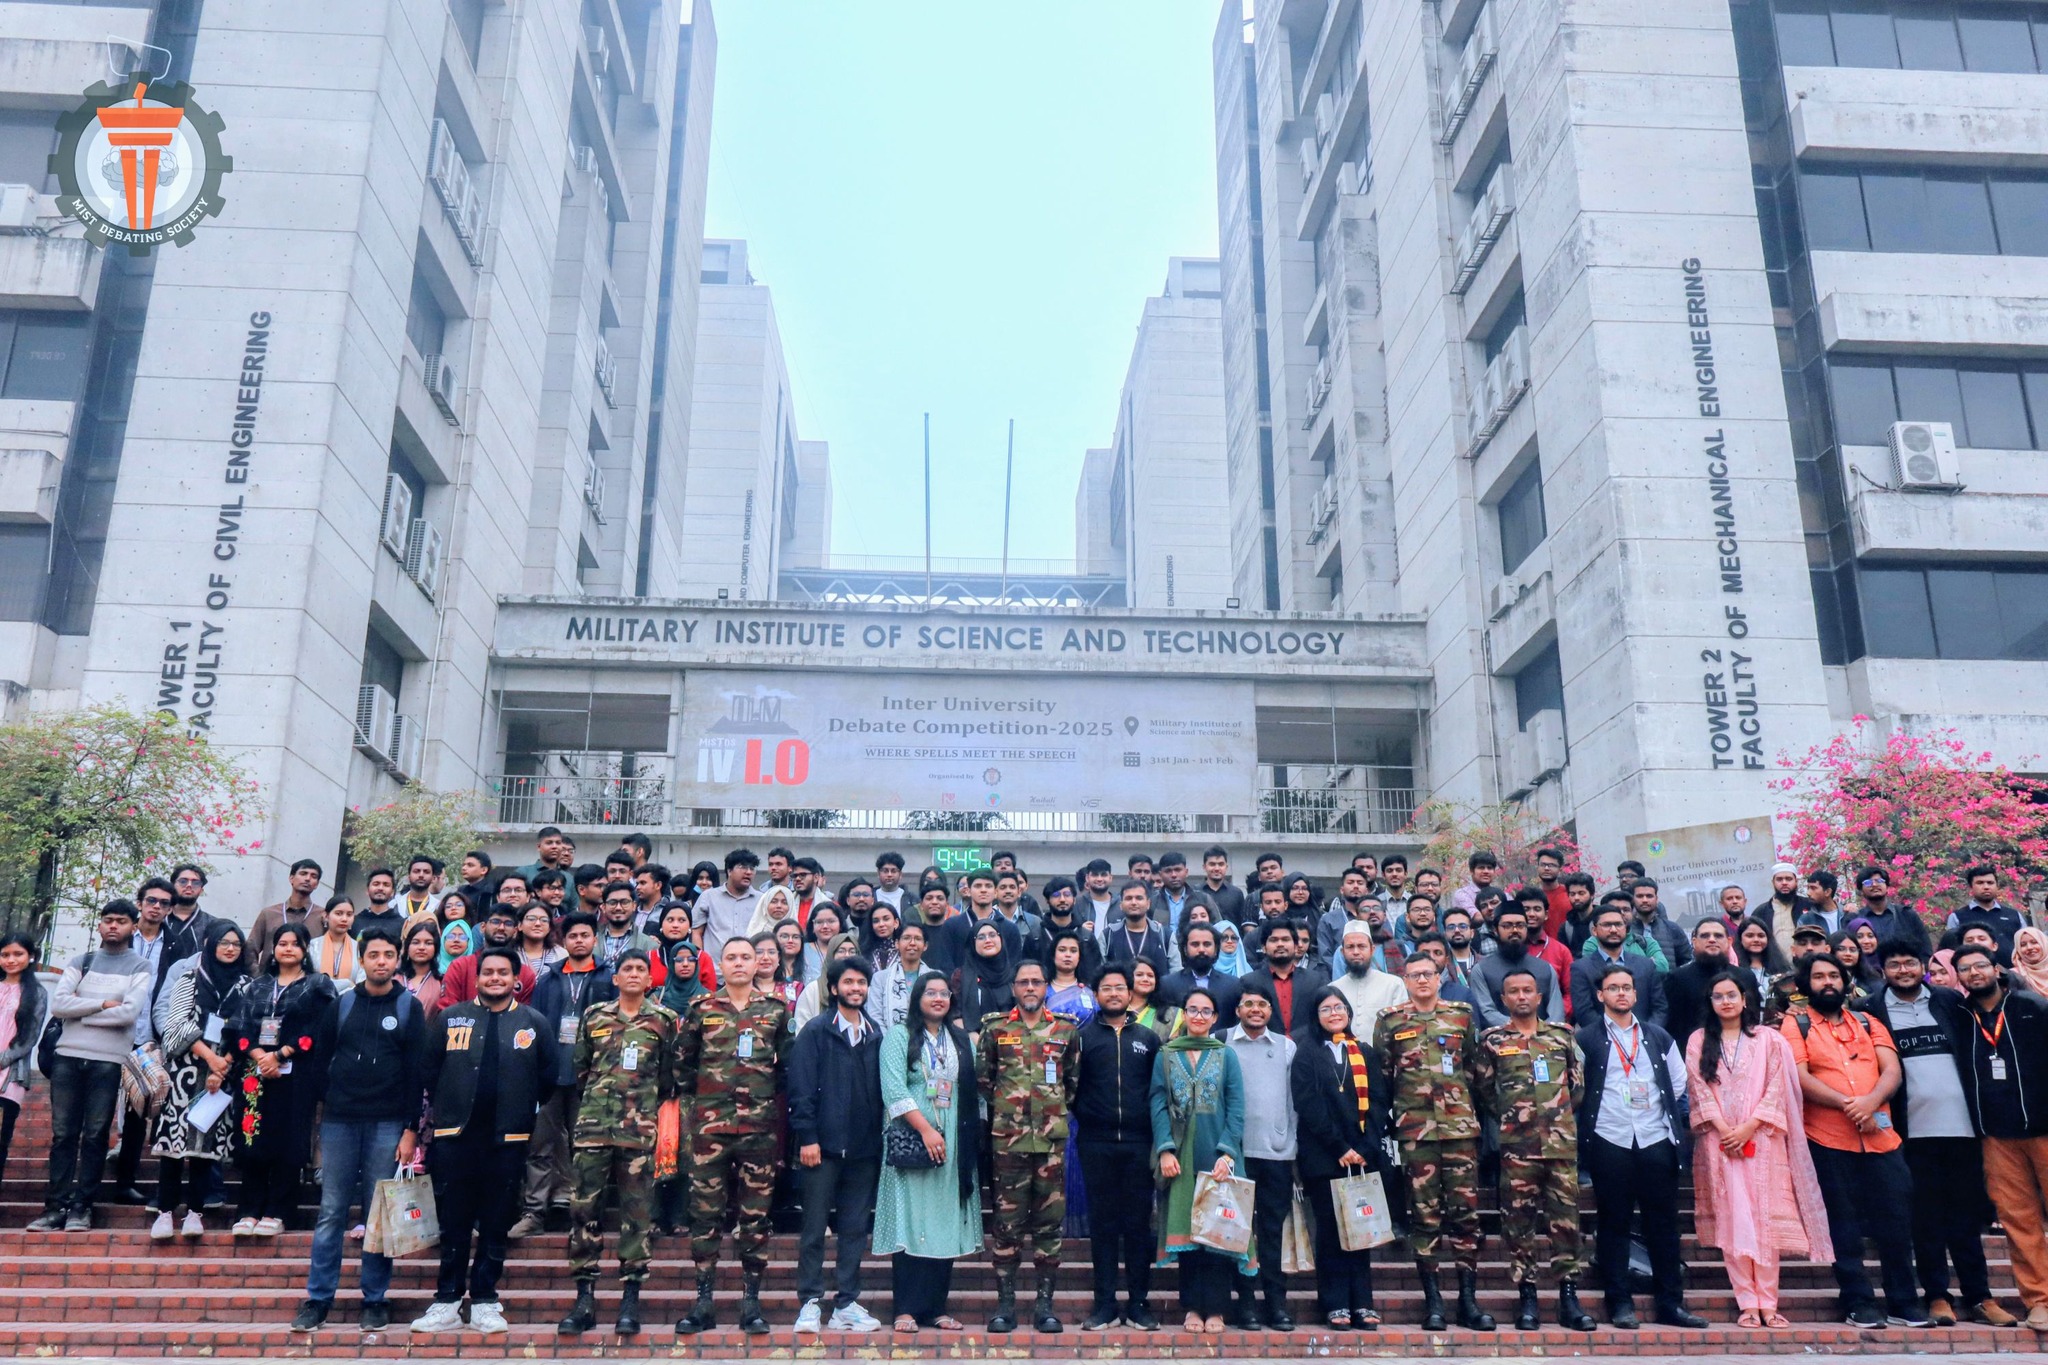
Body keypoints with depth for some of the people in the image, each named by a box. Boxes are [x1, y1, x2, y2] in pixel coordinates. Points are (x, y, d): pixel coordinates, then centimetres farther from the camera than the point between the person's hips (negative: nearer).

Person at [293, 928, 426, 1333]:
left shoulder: (409, 1007, 2)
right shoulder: (340, 1005, 7)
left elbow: (417, 1071, -1)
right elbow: (322, 1059, 9)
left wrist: (411, 1129, -6)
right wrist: (324, 1107, -1)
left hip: (388, 1124, -1)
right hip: (339, 1121, 2)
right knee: (331, 1212, 4)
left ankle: (375, 1300, 12)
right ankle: (319, 1297, 13)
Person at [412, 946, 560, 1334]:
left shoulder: (534, 1023, 4)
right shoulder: (451, 1018, 5)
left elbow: (550, 1074, 8)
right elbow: (428, 1069, 7)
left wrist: (527, 1111, 5)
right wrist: (439, 1108, 4)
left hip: (507, 1139, 0)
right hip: (455, 1135, 0)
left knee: (496, 1226, 6)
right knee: (453, 1224, 6)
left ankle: (485, 1302, 14)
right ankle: (447, 1303, 14)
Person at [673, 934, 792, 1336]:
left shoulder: (776, 1010, 7)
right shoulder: (701, 1009, 6)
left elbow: (788, 1063, 12)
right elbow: (681, 1062, 11)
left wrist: (769, 1094, 4)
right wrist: (694, 1097, 6)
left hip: (760, 1126, 0)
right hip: (710, 1125, 0)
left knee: (755, 1214, 4)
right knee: (705, 1212, 2)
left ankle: (752, 1301, 12)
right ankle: (703, 1301, 10)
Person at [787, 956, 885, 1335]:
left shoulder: (876, 1035, 11)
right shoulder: (816, 1031, -1)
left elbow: (881, 1089, 13)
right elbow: (801, 1088, -6)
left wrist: (880, 1139, 7)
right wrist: (807, 1137, -12)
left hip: (864, 1147, 4)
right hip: (824, 1145, -4)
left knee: (856, 1228, 8)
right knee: (814, 1228, 3)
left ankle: (846, 1303, 16)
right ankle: (810, 1302, 12)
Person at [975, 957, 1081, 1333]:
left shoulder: (1066, 1031, 8)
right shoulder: (994, 1029, 5)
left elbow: (1075, 1081, 15)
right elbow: (981, 1078, 10)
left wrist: (1060, 1110, 8)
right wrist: (1002, 1108, 7)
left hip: (1052, 1140, 1)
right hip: (1008, 1140, -1)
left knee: (1049, 1221, 5)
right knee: (1007, 1222, 3)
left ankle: (1045, 1303, 13)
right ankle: (1005, 1303, 11)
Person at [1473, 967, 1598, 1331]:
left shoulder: (1562, 1035, 10)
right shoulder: (1492, 1040, 5)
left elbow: (1579, 1083, 15)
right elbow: (1482, 1089, 9)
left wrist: (1562, 1113, 9)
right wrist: (1508, 1115, 4)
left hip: (1562, 1141, 1)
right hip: (1516, 1146, -1)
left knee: (1565, 1218, 2)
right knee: (1518, 1220, 1)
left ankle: (1569, 1297, 10)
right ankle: (1527, 1297, 10)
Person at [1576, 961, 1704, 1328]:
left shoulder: (1658, 1036, 13)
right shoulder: (1586, 1039, 2)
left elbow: (1678, 1081, 18)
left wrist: (1661, 1107, 10)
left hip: (1656, 1138, 3)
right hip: (1609, 1140, -2)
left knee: (1663, 1221, 4)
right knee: (1613, 1221, 2)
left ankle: (1670, 1302, 11)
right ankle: (1620, 1303, 8)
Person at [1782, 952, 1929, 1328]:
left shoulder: (1868, 1023, 15)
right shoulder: (1796, 1026, 3)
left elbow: (1892, 1070, 3)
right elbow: (1799, 1077, -8)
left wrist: (1871, 1101, -16)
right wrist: (1849, 1105, -16)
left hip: (1882, 1138, 3)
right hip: (1828, 1141, -3)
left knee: (1896, 1221, 4)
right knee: (1844, 1226, 4)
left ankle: (1904, 1304, 17)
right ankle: (1859, 1304, 12)